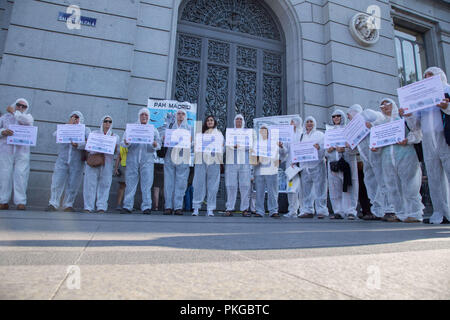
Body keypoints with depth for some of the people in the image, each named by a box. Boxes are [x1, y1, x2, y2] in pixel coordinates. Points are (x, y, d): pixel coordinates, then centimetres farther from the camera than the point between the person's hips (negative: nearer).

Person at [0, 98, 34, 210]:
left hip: (22, 150, -1)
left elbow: (27, 120, -8)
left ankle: (20, 202, -10)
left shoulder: (28, 116, 17)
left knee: (21, 175, -9)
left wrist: (14, 112, 3)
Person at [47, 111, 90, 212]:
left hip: (77, 162, -1)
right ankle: (53, 204, 3)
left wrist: (79, 145, -22)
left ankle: (68, 205, 9)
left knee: (73, 184, -1)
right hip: (62, 160, 2)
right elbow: (55, 134, -1)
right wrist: (68, 125, -3)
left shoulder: (85, 129, 13)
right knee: (57, 182, -5)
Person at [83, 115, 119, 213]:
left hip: (107, 161, 0)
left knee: (104, 183, -5)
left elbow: (116, 151, 8)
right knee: (90, 182, -5)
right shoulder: (94, 133, 18)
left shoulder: (115, 136, 16)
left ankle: (101, 207, -2)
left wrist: (114, 146, -12)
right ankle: (88, 207, 0)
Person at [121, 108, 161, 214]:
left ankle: (146, 207, -1)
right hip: (132, 158, 0)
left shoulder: (153, 129, 16)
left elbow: (159, 144, 9)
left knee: (147, 183, -5)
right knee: (130, 182, 0)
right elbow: (123, 142, 7)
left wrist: (155, 145, -14)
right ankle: (127, 206, 7)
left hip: (147, 159, 0)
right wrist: (126, 143, -17)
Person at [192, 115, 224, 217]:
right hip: (201, 160, 0)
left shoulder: (219, 134, 20)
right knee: (199, 184, -5)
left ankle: (210, 209, 0)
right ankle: (196, 208, -1)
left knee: (212, 186, -4)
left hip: (214, 160, 0)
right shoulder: (201, 133, 21)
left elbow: (221, 147, 11)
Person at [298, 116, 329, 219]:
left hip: (317, 165, -3)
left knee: (319, 188, -6)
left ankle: (321, 211, -1)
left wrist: (319, 147, -21)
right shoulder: (302, 136, 20)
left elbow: (325, 147, 0)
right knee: (306, 189, 2)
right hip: (305, 165, 4)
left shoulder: (320, 134, 10)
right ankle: (307, 211, 8)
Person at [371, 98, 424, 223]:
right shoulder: (379, 123, 21)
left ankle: (414, 213, -1)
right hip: (387, 157, 4)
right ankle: (400, 213, 9)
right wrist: (375, 147, -3)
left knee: (409, 184, -7)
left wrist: (408, 140, -18)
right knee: (393, 185, 2)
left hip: (405, 153, -4)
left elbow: (416, 132, 0)